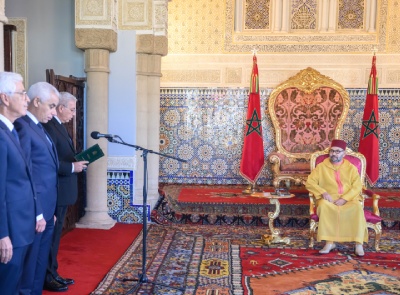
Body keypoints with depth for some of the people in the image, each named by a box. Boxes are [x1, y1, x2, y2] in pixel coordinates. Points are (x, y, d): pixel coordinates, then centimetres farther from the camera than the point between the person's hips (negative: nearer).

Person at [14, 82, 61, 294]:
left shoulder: (39, 127, 14)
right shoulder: (22, 127, -15)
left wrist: (48, 210, 14)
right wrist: (35, 213, -18)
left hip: (46, 209, 9)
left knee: (40, 263, 19)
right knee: (29, 265, 5)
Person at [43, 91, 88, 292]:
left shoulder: (59, 126, 15)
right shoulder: (49, 127, -18)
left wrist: (77, 160, 4)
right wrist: (72, 167, -23)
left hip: (62, 191, 10)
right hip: (55, 192, -10)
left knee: (55, 234, 17)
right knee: (51, 234, 2)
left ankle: (52, 273, 29)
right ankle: (47, 277, 15)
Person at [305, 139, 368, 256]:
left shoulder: (351, 168, 10)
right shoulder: (321, 166, 9)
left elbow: (357, 187, -1)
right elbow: (309, 182, 2)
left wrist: (344, 199, -17)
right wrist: (323, 193, -15)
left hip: (348, 200, 1)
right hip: (328, 199, 0)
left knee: (357, 208, -32)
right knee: (324, 206, -35)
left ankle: (359, 244, -27)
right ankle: (330, 242, -30)